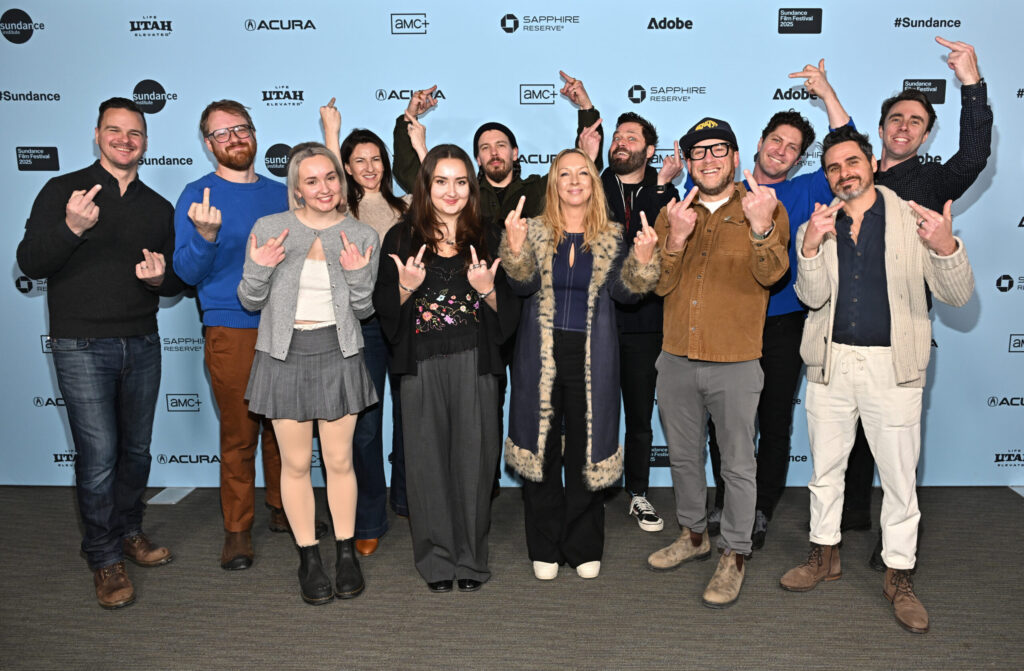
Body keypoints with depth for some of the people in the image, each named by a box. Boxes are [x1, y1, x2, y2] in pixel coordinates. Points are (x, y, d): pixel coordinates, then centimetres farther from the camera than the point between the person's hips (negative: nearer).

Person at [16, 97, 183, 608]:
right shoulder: (63, 191, 1)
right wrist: (71, 228, -26)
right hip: (83, 346, -4)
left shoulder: (159, 208, 12)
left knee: (136, 449, 12)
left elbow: (178, 282, 16)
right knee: (99, 455, -5)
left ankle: (129, 531, 32)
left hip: (142, 345, 4)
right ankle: (104, 558, 11)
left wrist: (160, 278, -8)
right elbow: (30, 262, -8)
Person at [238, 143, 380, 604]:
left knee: (340, 460, 7)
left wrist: (358, 276, -16)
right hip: (284, 355, 0)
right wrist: (259, 269, -17)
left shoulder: (362, 237, 1)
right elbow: (251, 302, 3)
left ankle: (346, 554, 24)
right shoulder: (269, 228, -2)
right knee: (296, 463, 8)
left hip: (338, 355, 0)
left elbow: (364, 311, 3)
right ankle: (308, 557, 24)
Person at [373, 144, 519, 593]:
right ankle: (436, 559, 18)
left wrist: (487, 289, -10)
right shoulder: (402, 238, 6)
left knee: (473, 456, 3)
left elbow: (508, 312, 9)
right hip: (422, 365, -1)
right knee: (428, 458, 3)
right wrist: (406, 288, -14)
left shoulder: (484, 241, 10)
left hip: (475, 364, 1)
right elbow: (383, 307, 5)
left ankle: (471, 558, 18)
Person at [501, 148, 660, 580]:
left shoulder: (611, 238, 7)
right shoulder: (535, 232, 5)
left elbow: (625, 291, -3)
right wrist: (515, 247, -26)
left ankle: (584, 547, 22)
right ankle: (545, 548, 20)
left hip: (591, 358, 0)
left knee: (587, 449, 5)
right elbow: (523, 284, -9)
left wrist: (643, 260, -21)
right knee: (541, 447, 4)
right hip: (541, 356, 0)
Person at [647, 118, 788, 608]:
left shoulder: (765, 209, -1)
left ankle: (735, 555, 22)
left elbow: (771, 274, -17)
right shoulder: (672, 214, 9)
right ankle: (694, 535, 36)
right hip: (677, 360, 4)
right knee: (683, 456, 17)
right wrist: (676, 239, -17)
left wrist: (761, 228, -35)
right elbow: (659, 285, 0)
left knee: (738, 465, 5)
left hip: (735, 364, -4)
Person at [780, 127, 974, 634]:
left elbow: (957, 295, -6)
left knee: (899, 476, 4)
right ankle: (825, 555, 32)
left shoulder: (913, 220, -1)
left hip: (892, 366, -2)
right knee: (825, 467, 14)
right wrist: (812, 246, -22)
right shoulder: (816, 228, 6)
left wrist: (945, 247, -26)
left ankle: (899, 577, 21)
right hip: (830, 364, 3)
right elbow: (813, 297, -6)